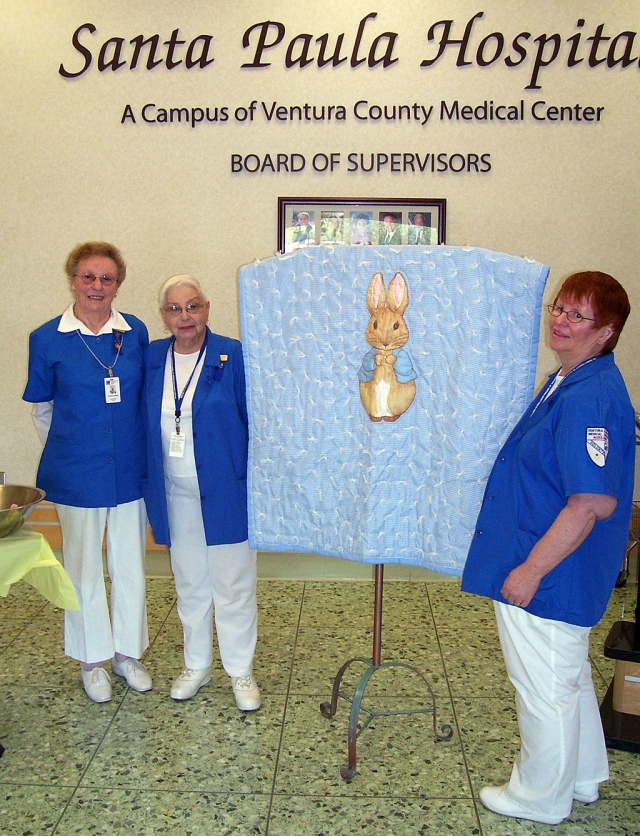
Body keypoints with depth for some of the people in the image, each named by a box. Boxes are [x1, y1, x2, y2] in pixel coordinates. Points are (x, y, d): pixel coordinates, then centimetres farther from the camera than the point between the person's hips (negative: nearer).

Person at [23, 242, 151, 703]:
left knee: (131, 564, 13)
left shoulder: (136, 332, -1)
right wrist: (71, 449, 6)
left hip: (131, 470, 2)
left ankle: (128, 652, 32)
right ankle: (93, 659, 30)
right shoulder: (48, 339, -5)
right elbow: (43, 409, 6)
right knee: (84, 566, 11)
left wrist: (134, 445, 8)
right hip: (77, 474, -1)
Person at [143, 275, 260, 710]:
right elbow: (147, 424, 10)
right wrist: (151, 485, 5)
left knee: (233, 583, 6)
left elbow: (254, 421, -6)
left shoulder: (232, 356, -8)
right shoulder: (152, 358, 4)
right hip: (175, 494, 4)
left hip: (225, 491, -4)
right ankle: (196, 665, 35)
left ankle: (241, 671, 24)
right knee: (189, 583, 17)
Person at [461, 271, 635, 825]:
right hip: (558, 571, 10)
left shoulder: (590, 398, -25)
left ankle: (541, 798, 31)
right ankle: (583, 778, 45)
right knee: (569, 675, 25)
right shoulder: (570, 382, 8)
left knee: (546, 687, 9)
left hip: (548, 574, -10)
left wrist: (530, 570, -23)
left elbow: (592, 503, -29)